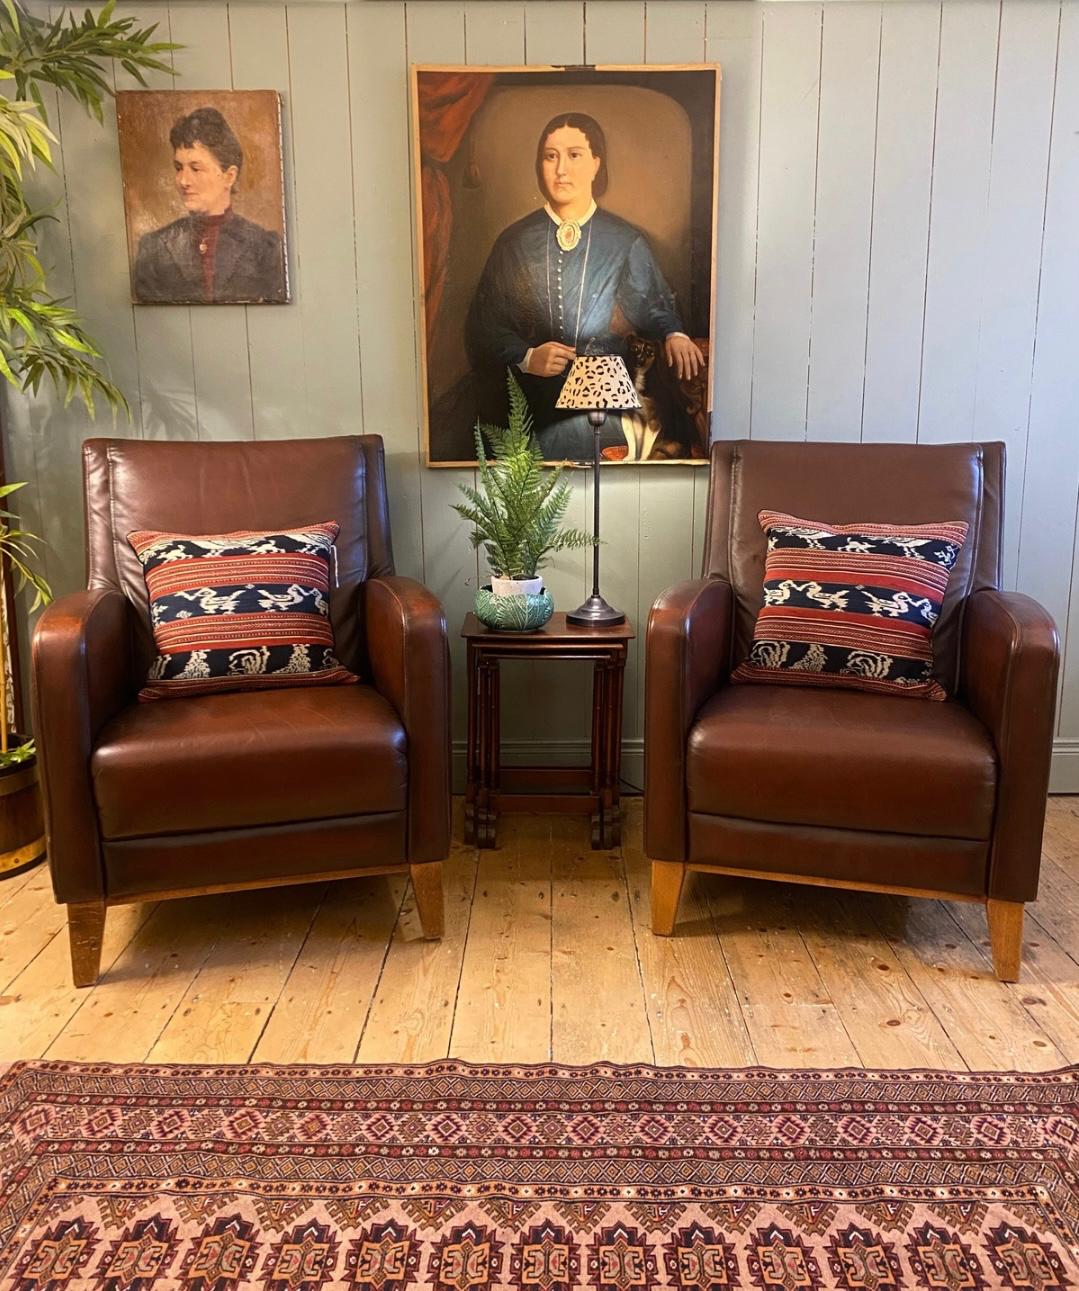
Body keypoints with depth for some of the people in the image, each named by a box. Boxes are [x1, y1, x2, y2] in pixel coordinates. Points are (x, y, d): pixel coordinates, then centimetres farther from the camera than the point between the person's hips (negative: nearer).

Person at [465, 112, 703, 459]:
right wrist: (525, 357, -12)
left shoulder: (627, 242, 7)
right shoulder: (515, 242, 7)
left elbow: (655, 308, 14)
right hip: (533, 402, 0)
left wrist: (674, 335, -8)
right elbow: (483, 325, 5)